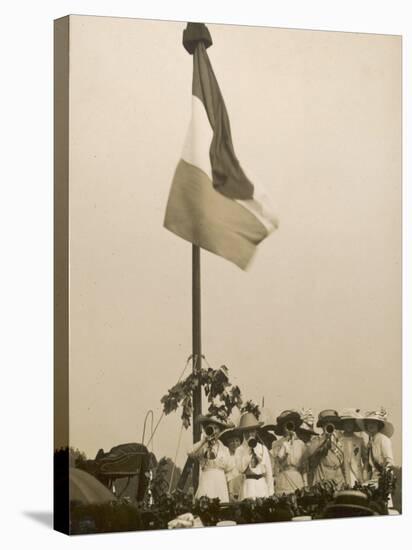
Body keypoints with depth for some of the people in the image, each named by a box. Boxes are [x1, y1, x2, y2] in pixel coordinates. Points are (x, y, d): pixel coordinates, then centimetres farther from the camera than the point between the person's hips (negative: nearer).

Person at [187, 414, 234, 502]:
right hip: (205, 480, -2)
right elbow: (190, 453, -13)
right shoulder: (202, 447, 7)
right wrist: (204, 440, -9)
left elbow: (229, 467, 6)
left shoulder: (223, 448, 12)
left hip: (219, 481, 2)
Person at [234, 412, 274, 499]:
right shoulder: (240, 450, 1)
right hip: (248, 485, -2)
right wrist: (248, 450, -12)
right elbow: (241, 469, -14)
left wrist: (270, 493, 5)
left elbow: (268, 471, 9)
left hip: (262, 485, 2)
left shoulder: (263, 448, 7)